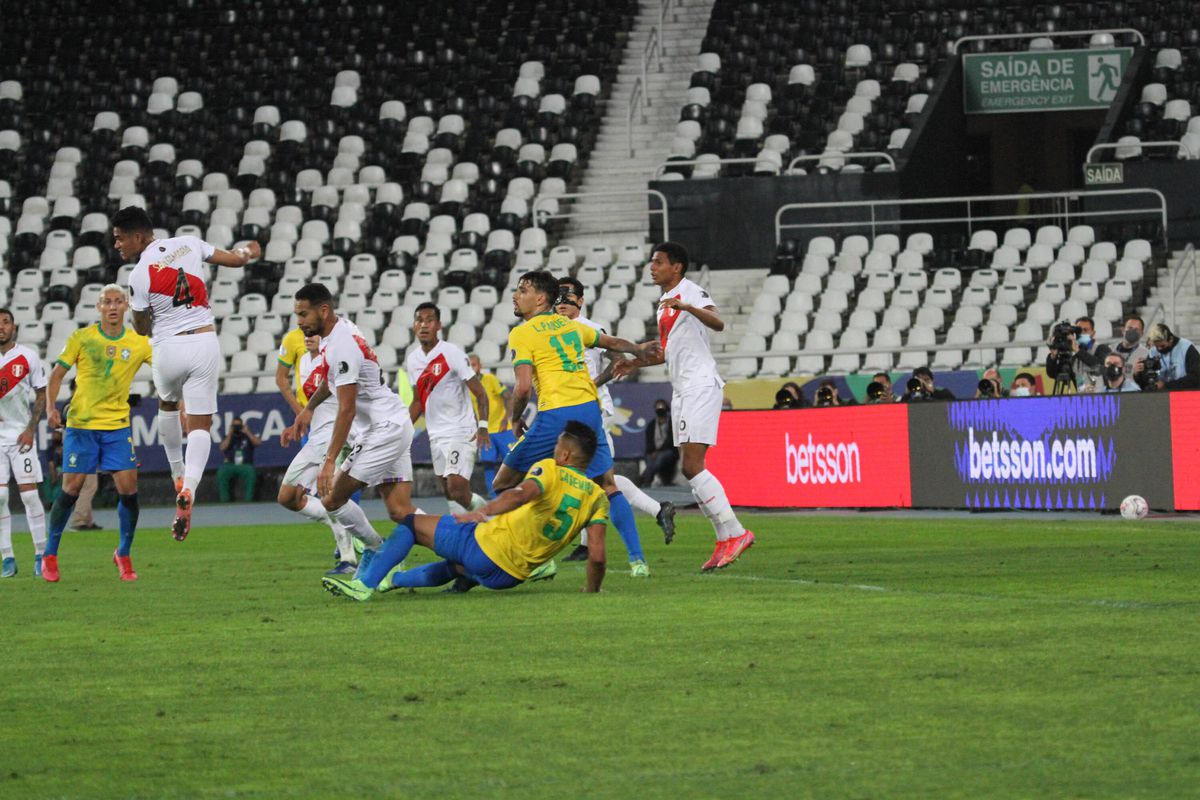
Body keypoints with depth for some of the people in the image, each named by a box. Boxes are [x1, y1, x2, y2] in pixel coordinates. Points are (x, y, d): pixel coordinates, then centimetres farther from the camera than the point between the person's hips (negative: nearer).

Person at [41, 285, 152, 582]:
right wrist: (51, 407, -11)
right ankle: (50, 555, 9)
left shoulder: (139, 343, 2)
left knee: (128, 488, -8)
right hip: (81, 424, -2)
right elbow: (57, 374, 3)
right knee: (71, 487, -5)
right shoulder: (82, 338, -1)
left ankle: (124, 554, 11)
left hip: (118, 425, 2)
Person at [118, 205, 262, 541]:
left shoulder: (139, 275, -10)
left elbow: (141, 329, 3)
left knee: (167, 404, 30)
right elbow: (233, 258, 14)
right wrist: (249, 253, 38)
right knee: (201, 424, 3)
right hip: (204, 343, 2)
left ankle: (179, 476, 33)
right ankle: (189, 489, -19)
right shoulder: (188, 244, 0)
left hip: (168, 348, -2)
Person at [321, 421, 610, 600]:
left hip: (484, 546, -6)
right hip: (513, 576, 6)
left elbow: (522, 492, -30)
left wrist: (482, 511, -34)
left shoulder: (550, 469, -7)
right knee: (457, 567, 40)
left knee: (412, 524, 10)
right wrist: (592, 590, 11)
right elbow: (597, 556, -4)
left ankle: (366, 583, 0)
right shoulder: (597, 498, 4)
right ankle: (393, 580, 57)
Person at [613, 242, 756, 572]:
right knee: (690, 470, 6)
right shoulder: (665, 303, 21)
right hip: (682, 390, 10)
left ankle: (735, 533, -13)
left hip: (700, 387, -10)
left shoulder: (691, 292, -8)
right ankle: (725, 538, 9)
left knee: (692, 467, -16)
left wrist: (687, 307, -41)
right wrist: (636, 363, 25)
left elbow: (717, 323, -27)